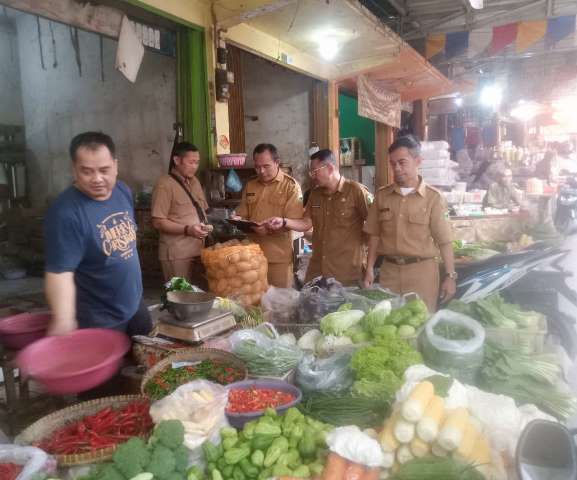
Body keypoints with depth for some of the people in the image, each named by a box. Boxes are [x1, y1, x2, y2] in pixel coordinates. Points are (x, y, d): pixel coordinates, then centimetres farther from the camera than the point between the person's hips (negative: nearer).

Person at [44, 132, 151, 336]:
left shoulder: (123, 191, -3)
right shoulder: (66, 213, -26)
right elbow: (60, 272, -28)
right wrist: (64, 320, -40)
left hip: (135, 304, 7)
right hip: (98, 321, -7)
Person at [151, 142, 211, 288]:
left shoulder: (194, 181, 14)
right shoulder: (165, 184, -12)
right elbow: (158, 222, -17)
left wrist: (204, 225, 8)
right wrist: (187, 229, -24)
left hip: (198, 249, 7)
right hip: (177, 253, -7)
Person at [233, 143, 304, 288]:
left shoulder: (291, 185, -6)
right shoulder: (250, 185, 9)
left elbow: (294, 222, -13)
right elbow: (242, 215, 17)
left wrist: (269, 229, -26)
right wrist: (239, 220, -6)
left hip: (279, 256, -4)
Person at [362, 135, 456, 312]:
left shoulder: (433, 197, -6)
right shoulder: (382, 195, 4)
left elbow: (445, 241, -5)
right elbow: (375, 235, 8)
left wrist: (450, 276, -7)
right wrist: (370, 269, 4)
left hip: (422, 270, -3)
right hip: (389, 269, 3)